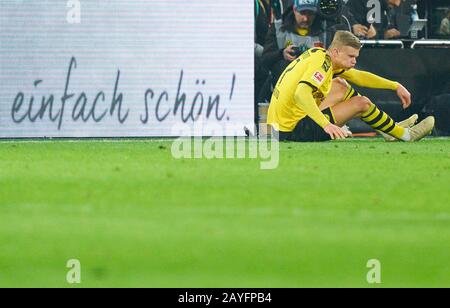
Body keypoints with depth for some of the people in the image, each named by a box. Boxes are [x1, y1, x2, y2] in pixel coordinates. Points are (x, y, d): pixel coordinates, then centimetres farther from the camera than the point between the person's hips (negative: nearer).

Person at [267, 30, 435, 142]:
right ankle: (406, 135, 13)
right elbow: (300, 94, -35)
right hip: (293, 130, -9)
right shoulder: (322, 63, -18)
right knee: (361, 103, -4)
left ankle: (393, 127, 24)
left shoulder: (320, 55, 11)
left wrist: (396, 86, 24)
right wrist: (326, 125, -42)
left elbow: (358, 76, 23)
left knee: (340, 85, 18)